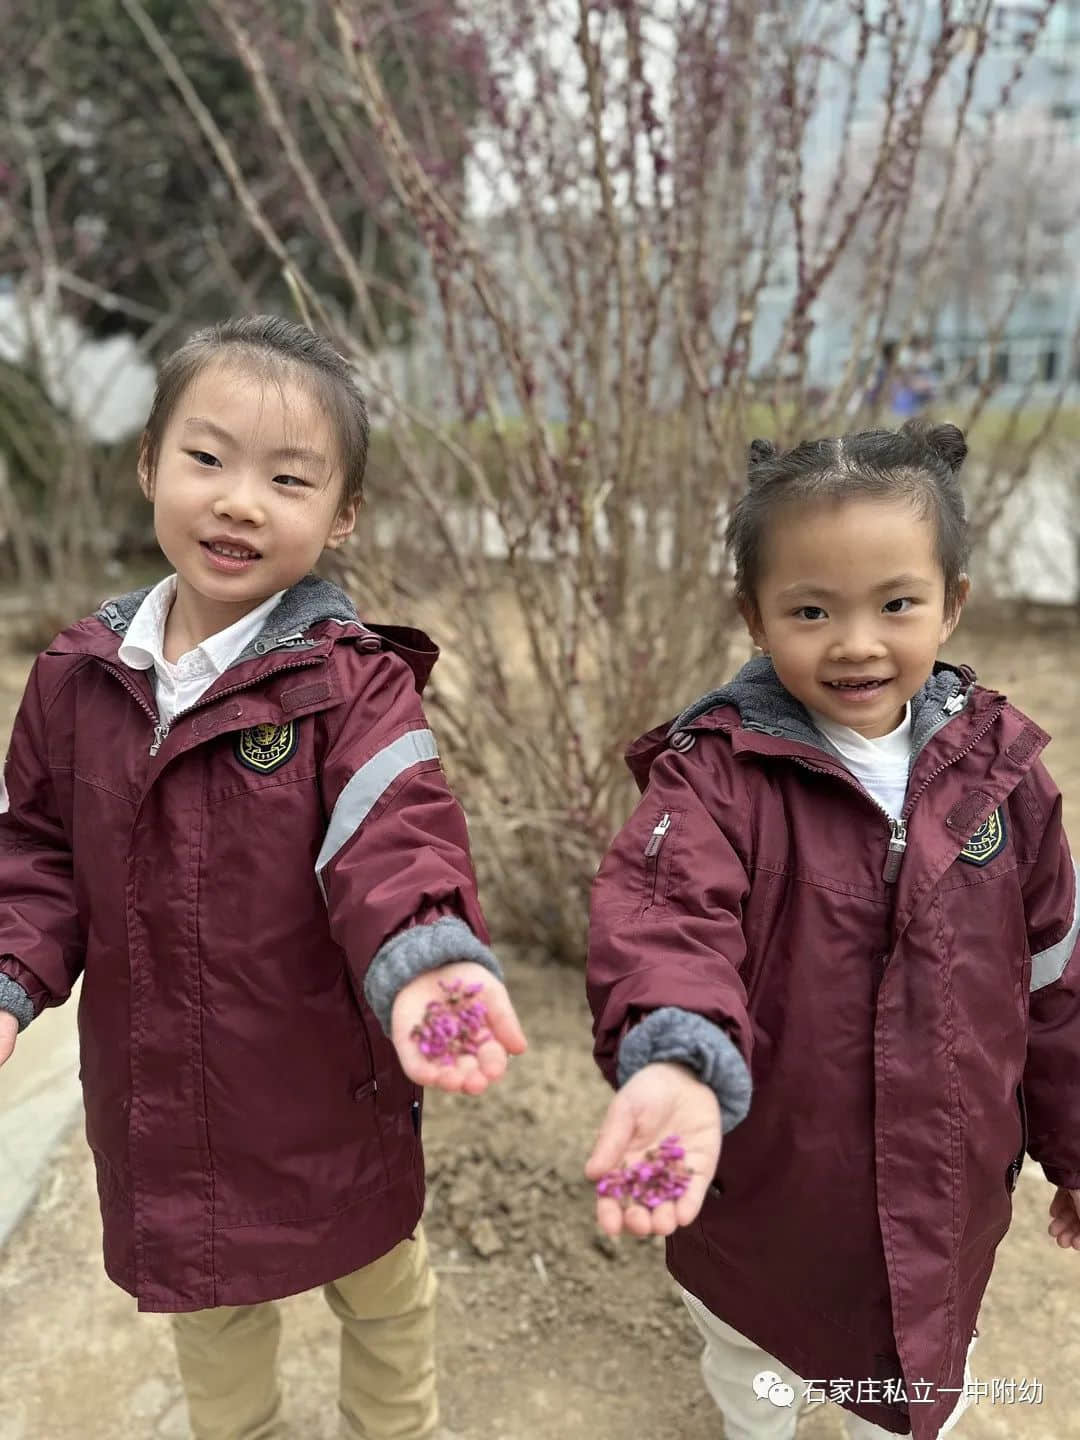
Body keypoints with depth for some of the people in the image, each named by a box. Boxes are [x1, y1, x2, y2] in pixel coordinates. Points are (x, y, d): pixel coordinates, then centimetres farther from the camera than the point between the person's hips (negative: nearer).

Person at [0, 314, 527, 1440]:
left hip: (333, 1093, -2)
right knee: (208, 1307, 28)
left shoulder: (352, 679, -17)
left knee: (381, 1290, 24)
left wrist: (421, 955, -50)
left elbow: (393, 832, -31)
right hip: (155, 1094, 3)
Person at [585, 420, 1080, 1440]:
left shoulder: (998, 770, -9)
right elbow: (662, 917, -38)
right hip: (759, 1195, -2)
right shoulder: (716, 773, -20)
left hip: (946, 1196, 2)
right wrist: (675, 1060, -57)